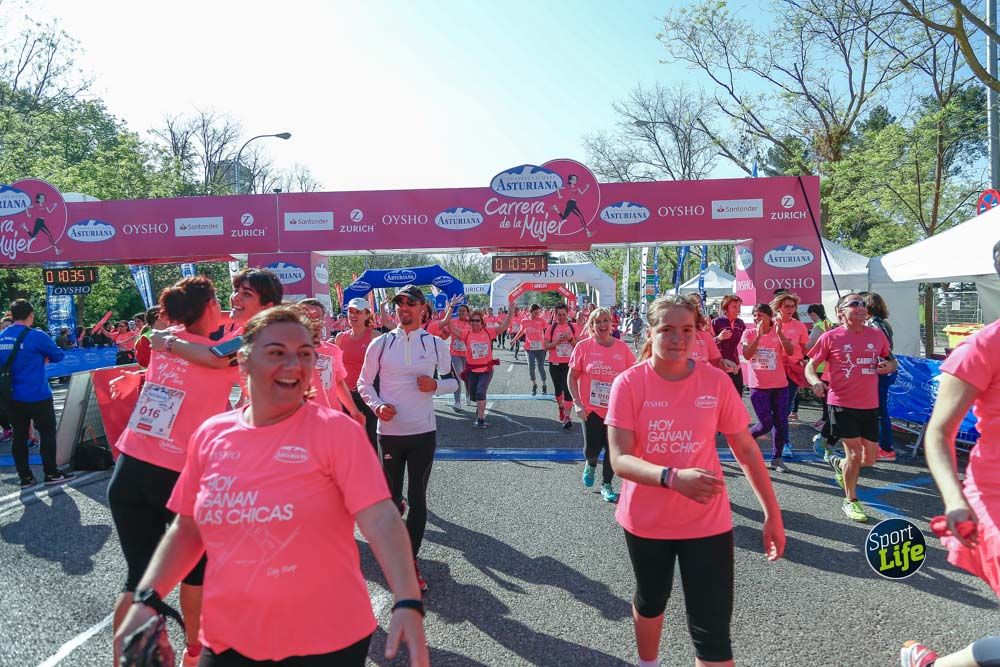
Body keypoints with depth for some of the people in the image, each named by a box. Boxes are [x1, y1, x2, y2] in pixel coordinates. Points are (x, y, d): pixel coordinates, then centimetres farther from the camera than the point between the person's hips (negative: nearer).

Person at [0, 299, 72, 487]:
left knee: (19, 436, 10)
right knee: (47, 433, 6)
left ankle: (25, 477, 16)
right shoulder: (36, 335, -14)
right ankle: (51, 473, 12)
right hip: (37, 395, -6)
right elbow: (59, 355, -2)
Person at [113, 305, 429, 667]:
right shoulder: (210, 435, 1)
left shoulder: (336, 430, -13)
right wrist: (146, 600, -1)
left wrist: (407, 603, -32)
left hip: (326, 638, -3)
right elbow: (188, 529, 10)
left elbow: (381, 520, -21)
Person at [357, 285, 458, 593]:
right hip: (389, 431, 1)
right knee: (392, 493, 11)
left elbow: (452, 380, 10)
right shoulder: (380, 343, 1)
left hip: (424, 432, 0)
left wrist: (435, 385, -11)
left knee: (418, 497, 0)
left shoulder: (436, 344, 2)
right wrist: (377, 405, -12)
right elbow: (364, 383, 6)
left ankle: (410, 563, 10)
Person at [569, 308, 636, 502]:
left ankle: (606, 485, 25)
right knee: (592, 448, 0)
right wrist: (578, 404, -10)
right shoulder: (583, 346, -7)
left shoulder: (622, 348, -3)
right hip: (591, 408, -1)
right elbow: (572, 377, -2)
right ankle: (590, 464, 36)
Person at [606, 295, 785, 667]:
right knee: (650, 602, 25)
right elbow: (619, 459, -21)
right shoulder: (629, 383, -15)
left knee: (712, 630, -3)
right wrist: (672, 477, -38)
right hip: (645, 521, 1)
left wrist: (772, 511, -1)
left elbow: (746, 449, 0)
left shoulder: (717, 381, -11)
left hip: (707, 521, 0)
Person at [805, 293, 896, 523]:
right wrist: (816, 382, -22)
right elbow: (810, 366, -1)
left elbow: (891, 361, 21)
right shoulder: (830, 338, -5)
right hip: (842, 404, -4)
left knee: (869, 459, 8)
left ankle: (839, 464, 41)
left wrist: (889, 366, -3)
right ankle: (850, 501, 17)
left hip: (870, 405, 5)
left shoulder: (877, 335, 7)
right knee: (855, 453, -3)